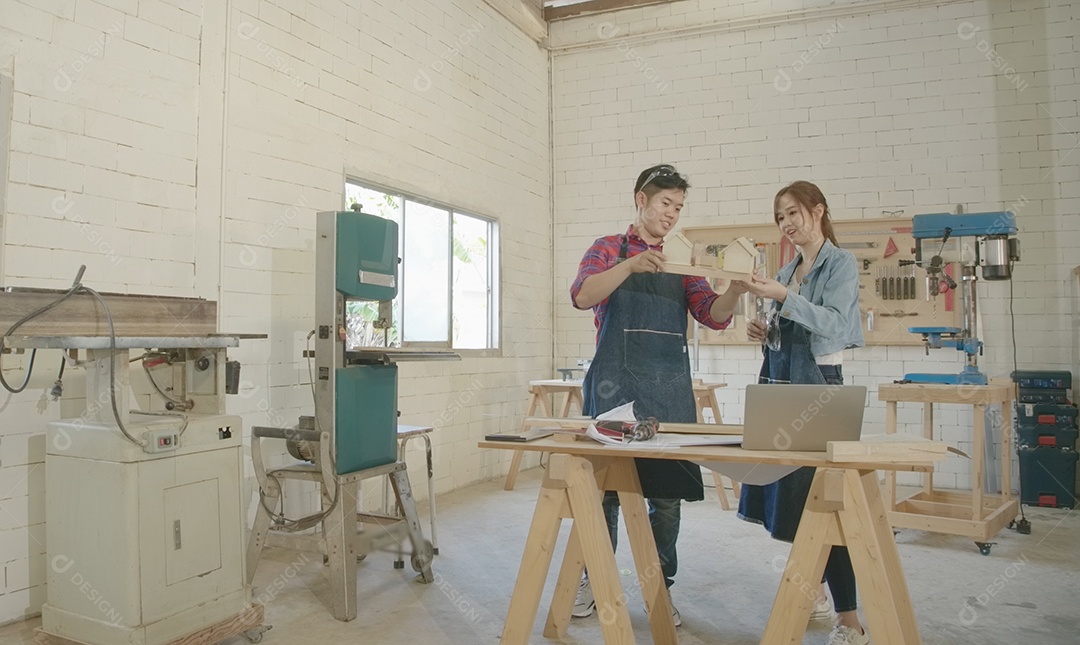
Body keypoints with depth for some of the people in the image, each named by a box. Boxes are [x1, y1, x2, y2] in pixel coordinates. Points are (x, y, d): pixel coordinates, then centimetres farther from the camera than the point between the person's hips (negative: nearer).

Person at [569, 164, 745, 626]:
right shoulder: (609, 249, 4)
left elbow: (714, 316, 4)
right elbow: (582, 297, -14)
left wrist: (735, 288, -17)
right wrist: (631, 265, -27)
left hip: (670, 387, 4)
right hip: (616, 382, -3)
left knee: (668, 490, 5)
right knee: (605, 485, 4)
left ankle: (660, 587, 20)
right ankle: (593, 580, 22)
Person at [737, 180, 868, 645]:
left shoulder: (840, 263, -4)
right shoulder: (788, 270, 17)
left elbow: (834, 323, -19)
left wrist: (783, 297, -28)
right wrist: (766, 333, 3)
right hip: (779, 381, 8)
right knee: (785, 494, 11)